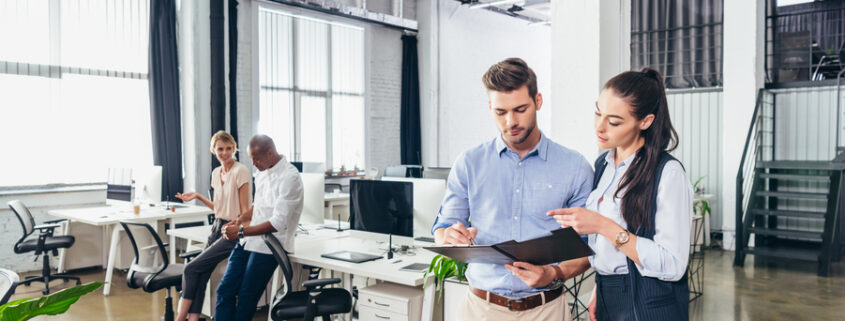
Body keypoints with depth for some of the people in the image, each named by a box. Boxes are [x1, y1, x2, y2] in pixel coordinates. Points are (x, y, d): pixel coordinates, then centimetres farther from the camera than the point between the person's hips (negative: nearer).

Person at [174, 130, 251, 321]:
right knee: (200, 276, -4)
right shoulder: (216, 173, 12)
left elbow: (245, 210, -13)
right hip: (217, 227, 8)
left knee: (191, 269, -11)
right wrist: (198, 197, 14)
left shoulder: (241, 171, -12)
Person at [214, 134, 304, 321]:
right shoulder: (262, 173, 10)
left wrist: (241, 232, -19)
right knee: (225, 290, 4)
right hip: (248, 241, 8)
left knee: (246, 299, -1)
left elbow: (278, 223, -21)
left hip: (269, 245, -8)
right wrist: (239, 221, 8)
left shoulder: (290, 178, -17)